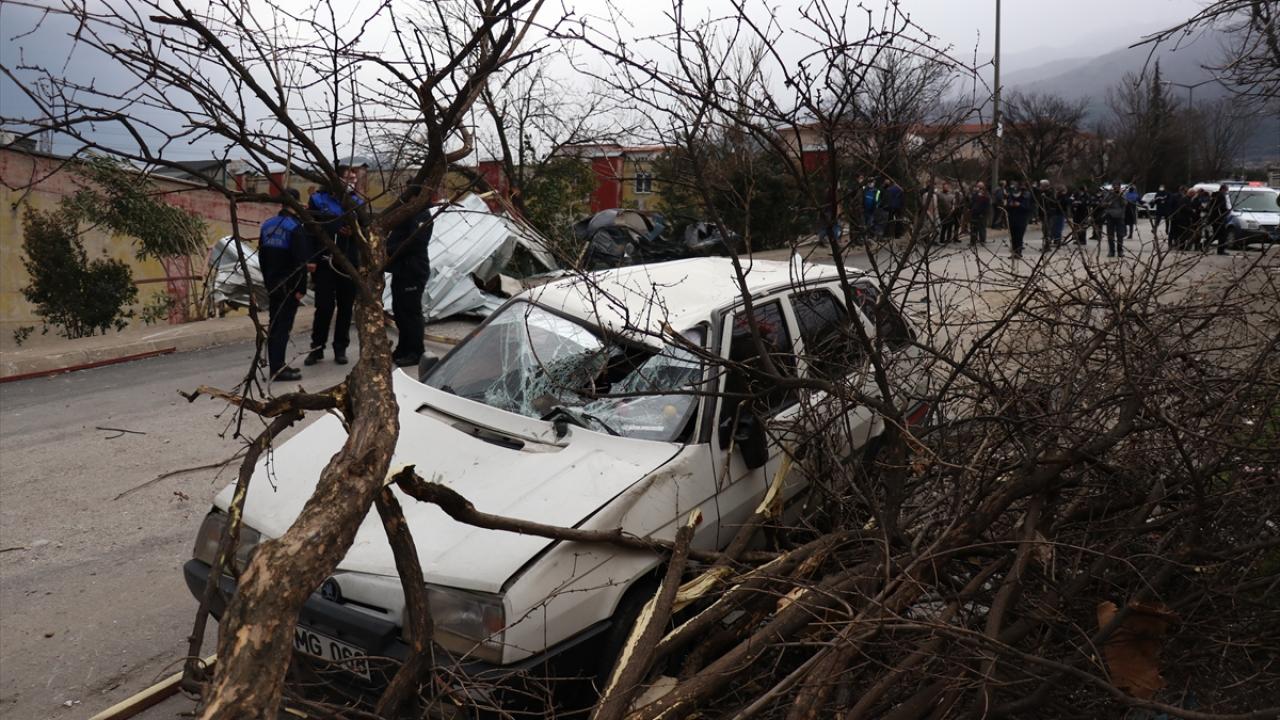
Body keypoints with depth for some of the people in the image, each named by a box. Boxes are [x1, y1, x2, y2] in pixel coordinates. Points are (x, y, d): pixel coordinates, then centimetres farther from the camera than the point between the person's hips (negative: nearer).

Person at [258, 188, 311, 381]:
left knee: (274, 325, 14)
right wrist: (301, 289, -15)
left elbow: (262, 257, 16)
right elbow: (300, 261, -19)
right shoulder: (295, 227, -14)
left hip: (273, 286, 8)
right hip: (289, 286, -8)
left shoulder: (267, 225, 10)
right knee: (283, 326, -5)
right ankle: (278, 369, -4)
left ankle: (276, 365, 21)